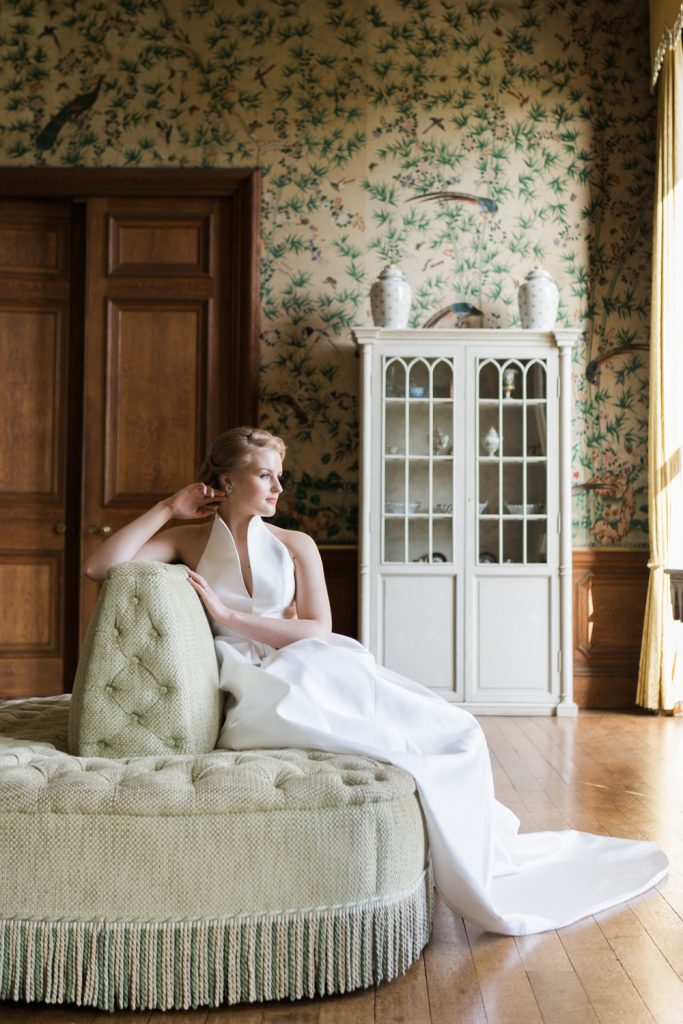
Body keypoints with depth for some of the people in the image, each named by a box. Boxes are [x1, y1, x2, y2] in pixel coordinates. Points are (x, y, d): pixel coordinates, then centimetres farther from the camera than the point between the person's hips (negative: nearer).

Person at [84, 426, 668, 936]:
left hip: (308, 678, 4)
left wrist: (229, 615, -9)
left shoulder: (295, 546, 14)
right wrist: (170, 507, 2)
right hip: (249, 691, -4)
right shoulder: (190, 541, 11)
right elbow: (100, 567, -2)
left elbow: (318, 631, 0)